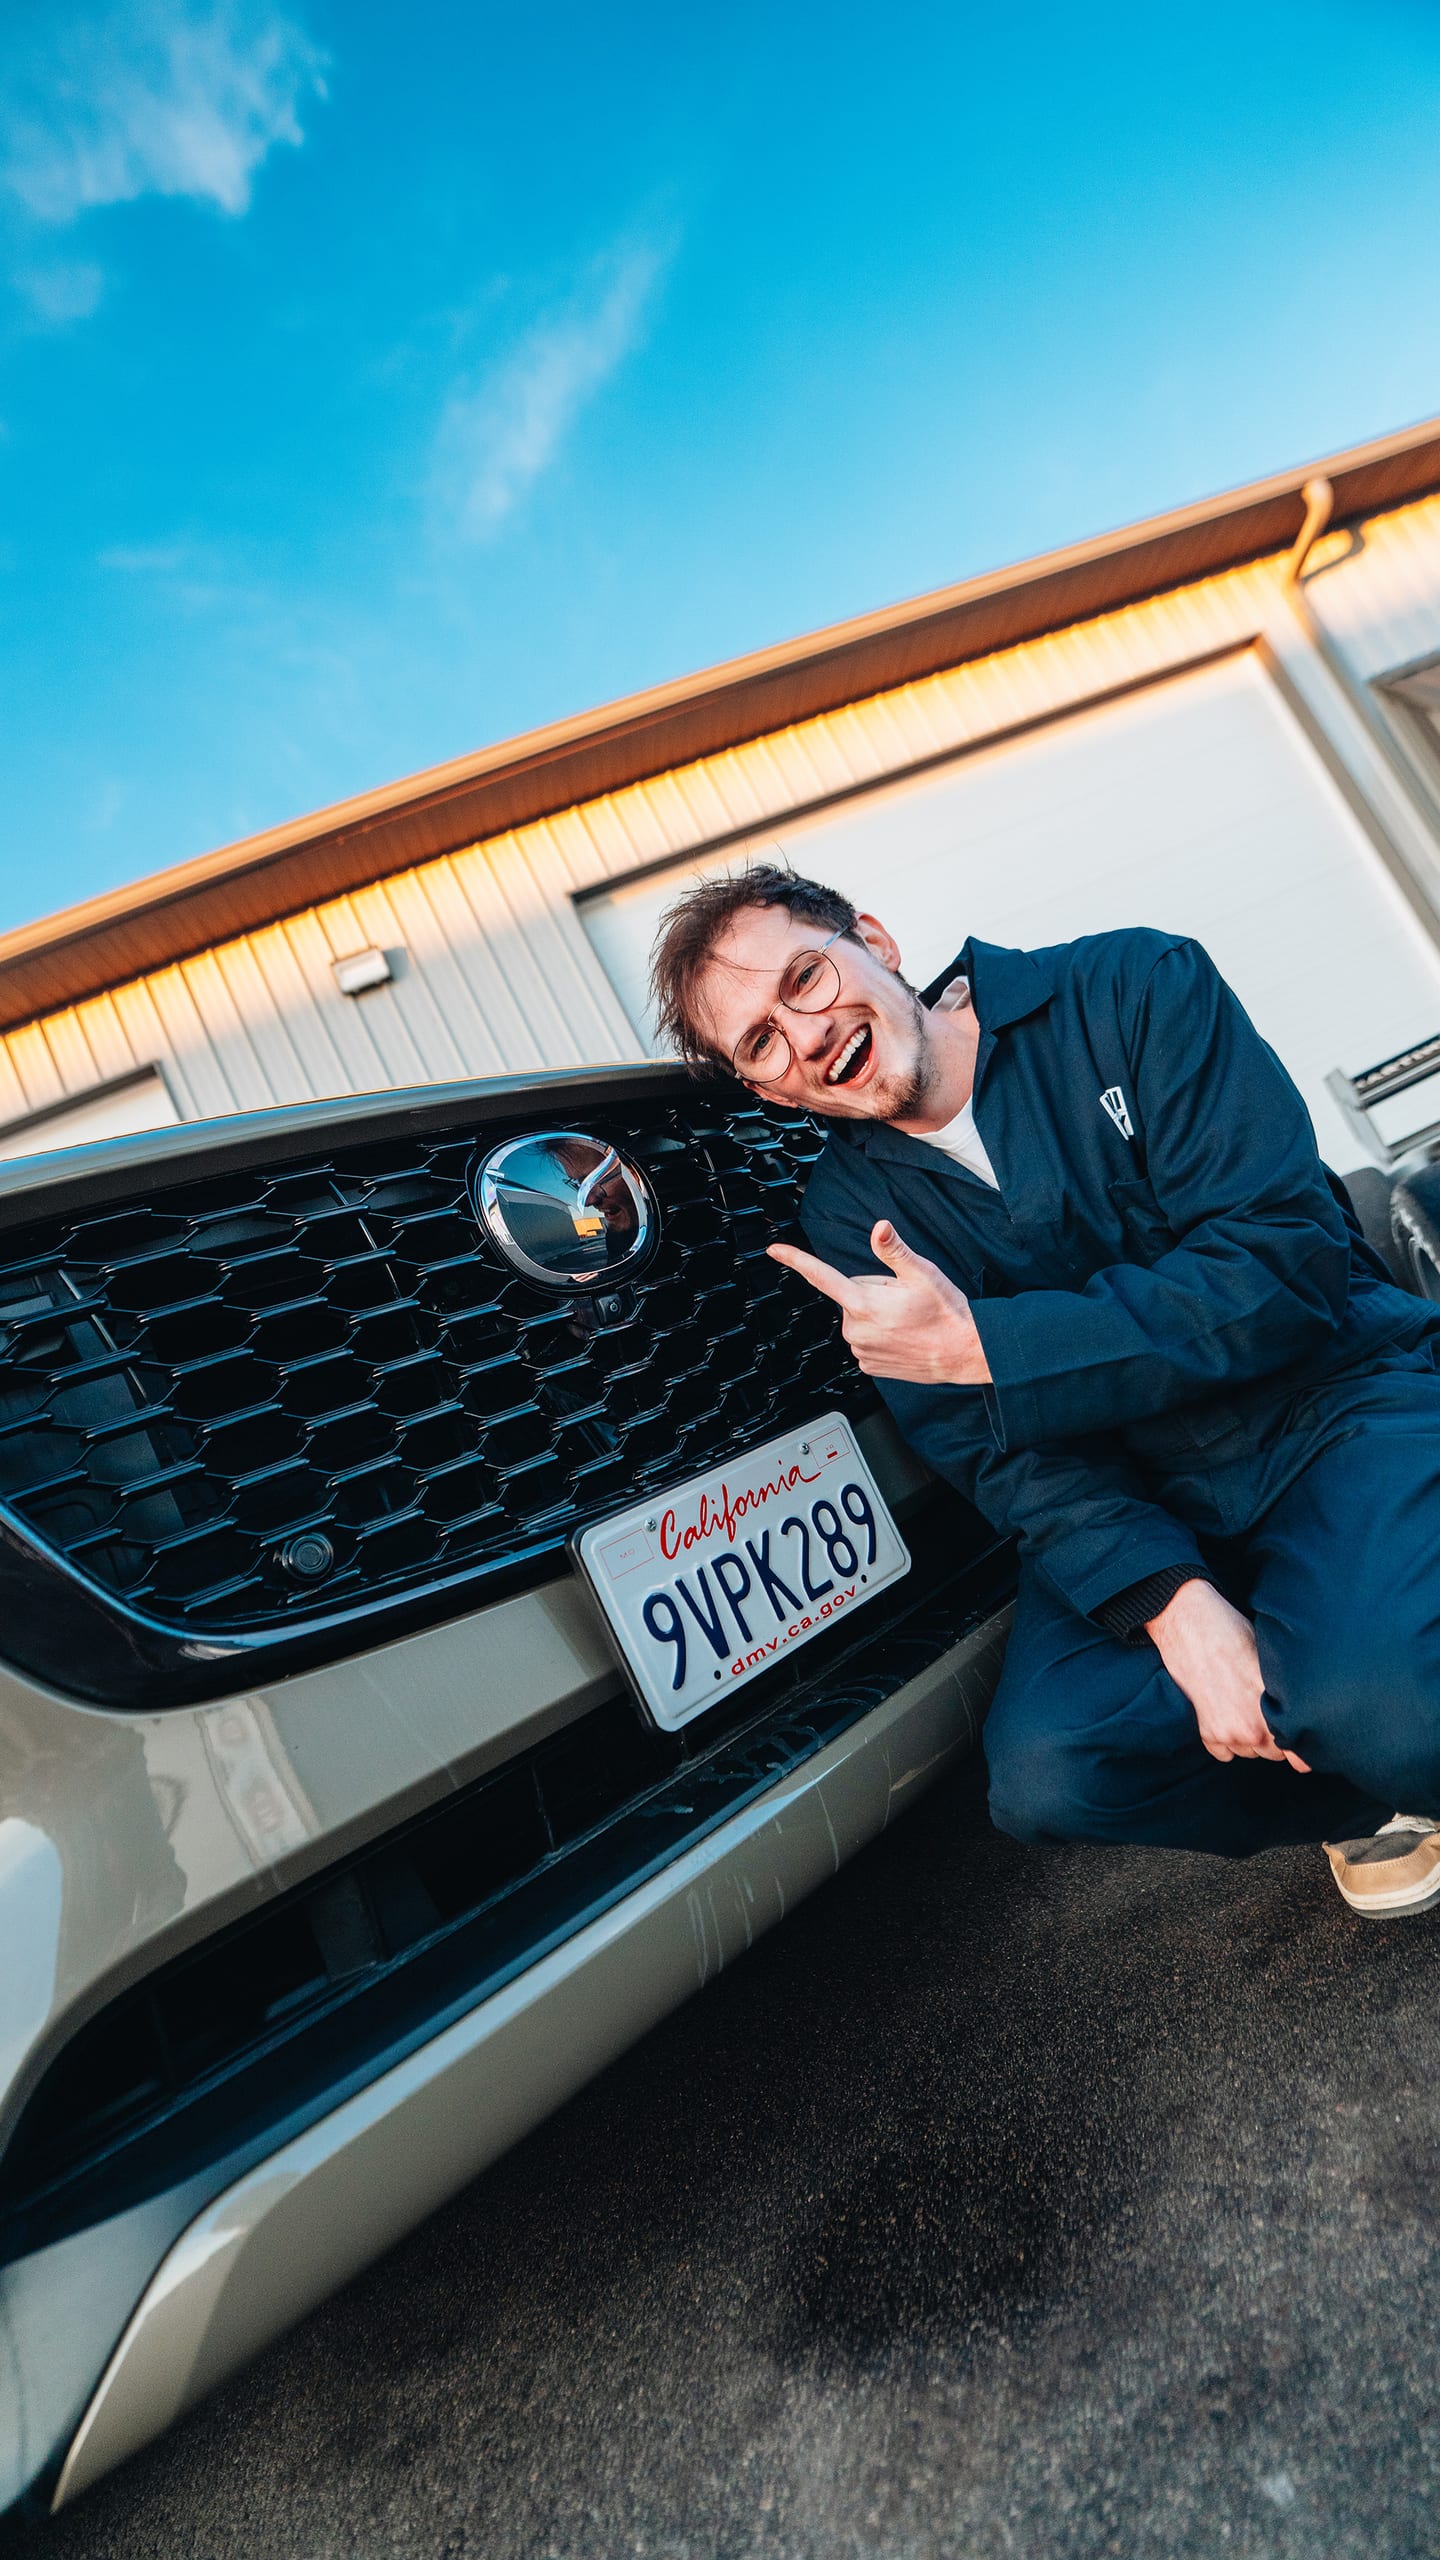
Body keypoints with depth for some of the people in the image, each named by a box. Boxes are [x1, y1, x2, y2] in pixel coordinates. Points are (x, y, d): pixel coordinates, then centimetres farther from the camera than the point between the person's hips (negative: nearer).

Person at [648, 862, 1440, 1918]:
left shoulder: (1134, 989, -10)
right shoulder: (852, 1218, -1)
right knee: (1043, 1778, -20)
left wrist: (986, 1346, -23)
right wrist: (1173, 1604, -24)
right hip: (1147, 1509, 4)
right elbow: (1001, 1456, -7)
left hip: (1345, 1397, -3)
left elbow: (1285, 1260, -18)